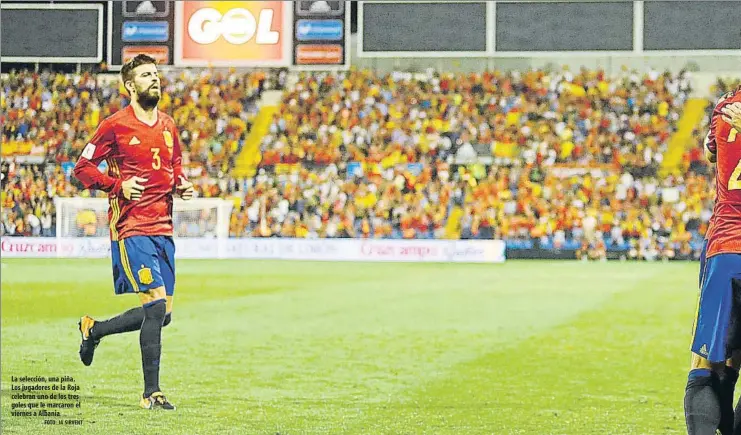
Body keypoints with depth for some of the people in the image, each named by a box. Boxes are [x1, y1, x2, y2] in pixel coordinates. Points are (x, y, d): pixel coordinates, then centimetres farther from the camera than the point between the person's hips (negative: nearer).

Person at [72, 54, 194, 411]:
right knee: (157, 302, -16)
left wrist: (182, 185, 5)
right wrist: (118, 185, -15)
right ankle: (151, 393, -8)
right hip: (132, 228, -7)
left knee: (161, 313, 8)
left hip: (162, 228, 7)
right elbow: (82, 167, -2)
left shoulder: (167, 126, 13)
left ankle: (94, 330, 32)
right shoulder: (116, 125, -6)